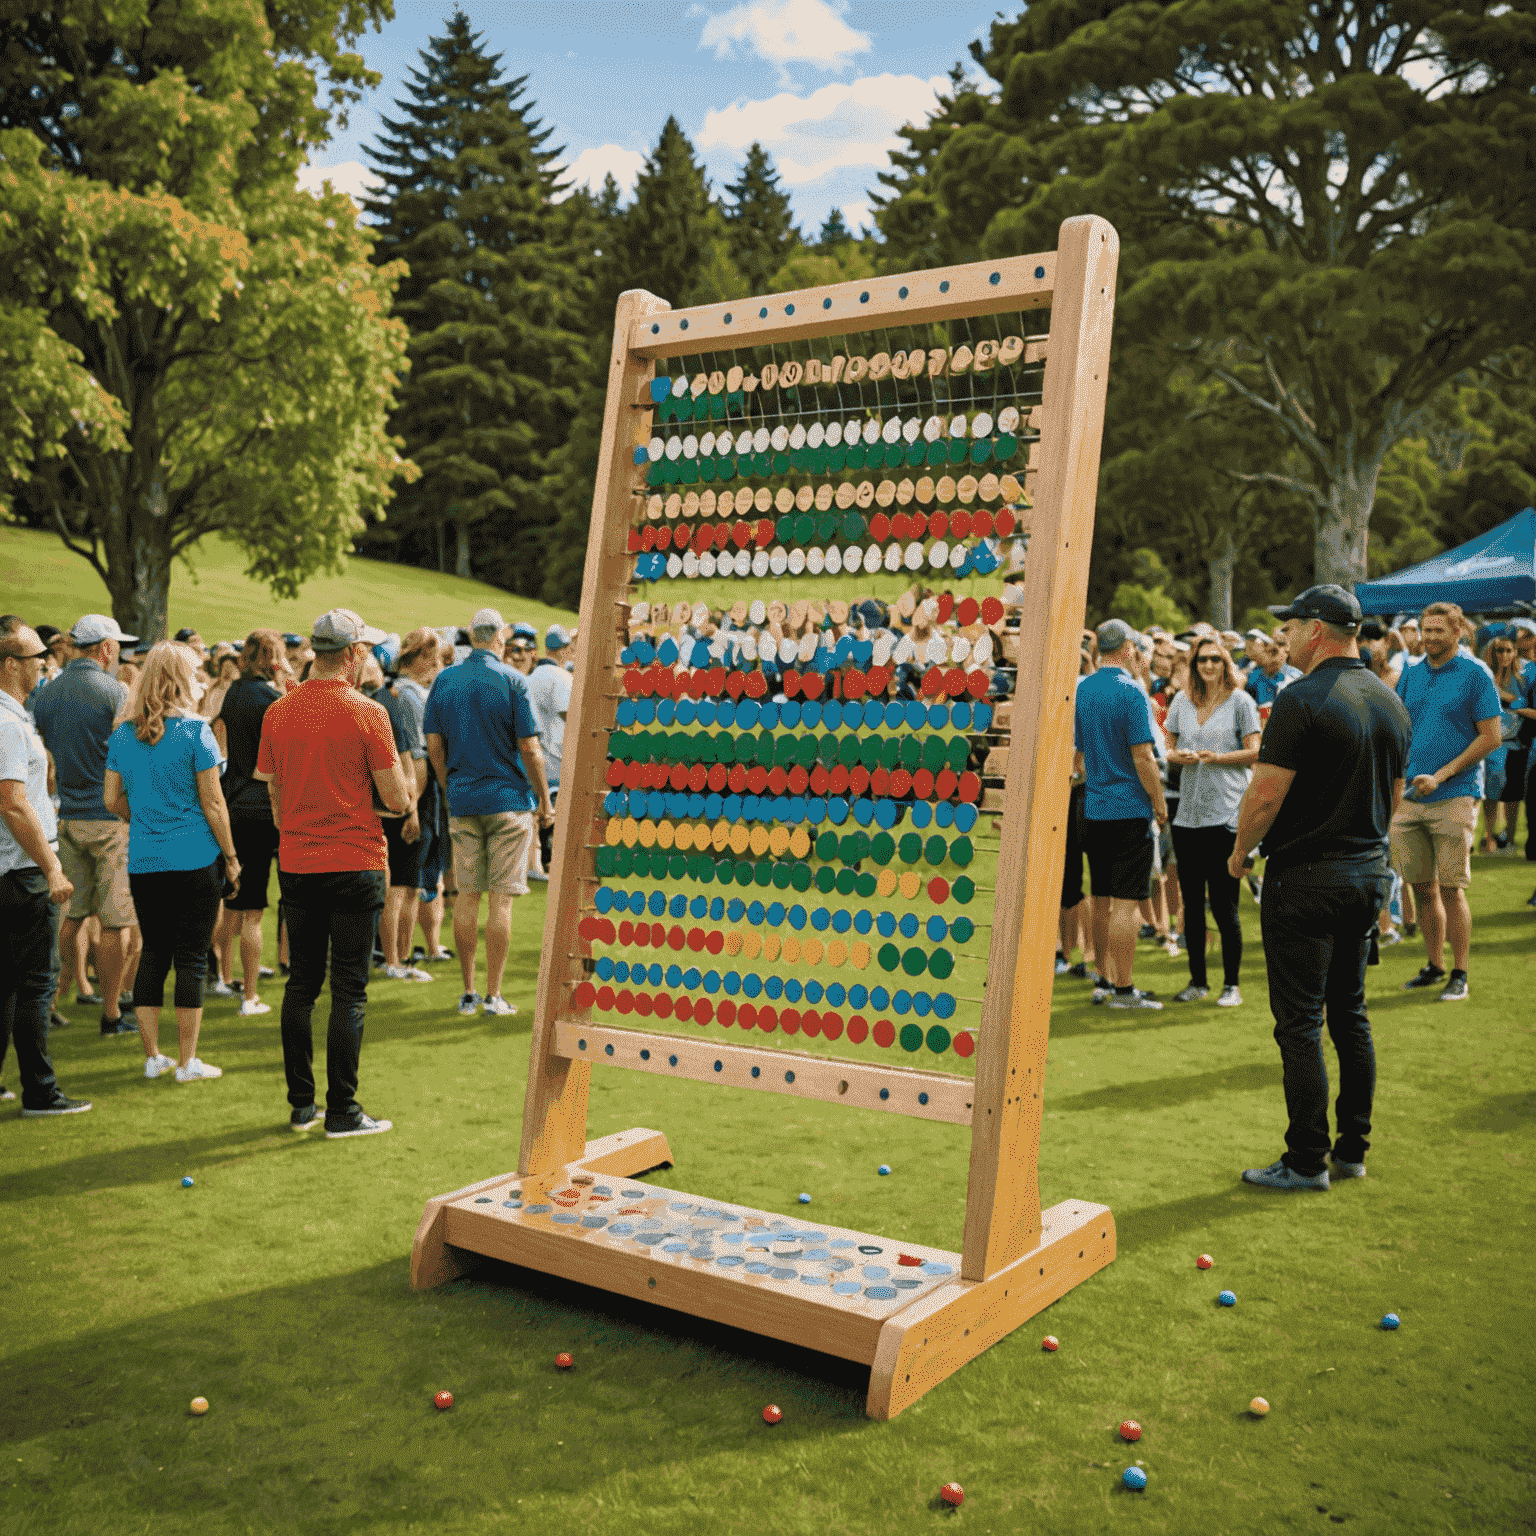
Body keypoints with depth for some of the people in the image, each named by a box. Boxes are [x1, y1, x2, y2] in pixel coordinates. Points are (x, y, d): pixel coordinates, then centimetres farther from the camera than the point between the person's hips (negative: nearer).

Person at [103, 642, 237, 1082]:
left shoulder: (123, 733, 5)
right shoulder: (195, 730, -10)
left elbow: (113, 800, 9)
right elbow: (212, 803, -9)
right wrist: (231, 857, -1)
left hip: (143, 860, 5)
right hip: (194, 859, -5)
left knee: (152, 953, 14)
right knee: (191, 958, 3)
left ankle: (152, 1056, 19)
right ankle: (187, 1062, 8)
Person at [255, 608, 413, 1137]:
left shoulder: (278, 712, 4)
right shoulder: (367, 713, -11)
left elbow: (274, 793, 11)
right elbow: (396, 799, -10)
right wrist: (407, 794, 13)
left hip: (296, 865, 5)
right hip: (355, 862, -5)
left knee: (301, 985, 14)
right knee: (349, 991, 1)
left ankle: (301, 1104, 20)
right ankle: (342, 1111, 5)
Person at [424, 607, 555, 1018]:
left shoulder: (444, 680, 5)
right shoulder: (510, 680, -8)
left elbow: (434, 744, 5)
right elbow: (529, 747, -10)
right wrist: (545, 801, -1)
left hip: (463, 801, 4)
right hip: (508, 799, -4)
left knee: (467, 896, 9)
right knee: (501, 897, 1)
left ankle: (468, 993, 13)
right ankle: (493, 994, 3)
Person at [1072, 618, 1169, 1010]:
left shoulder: (1081, 691, 8)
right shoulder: (1130, 692, -13)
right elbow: (1142, 758, -16)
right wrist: (1160, 802, -5)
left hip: (1094, 807, 7)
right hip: (1130, 808, -7)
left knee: (1102, 901, 13)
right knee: (1126, 903, -3)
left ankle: (1105, 980, 21)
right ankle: (1123, 989, 0)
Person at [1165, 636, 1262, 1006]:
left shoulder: (1240, 701, 1)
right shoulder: (1182, 702, 13)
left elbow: (1254, 752, -3)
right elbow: (1168, 749, 15)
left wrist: (1217, 757, -16)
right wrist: (1179, 756, -6)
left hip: (1226, 813, -4)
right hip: (1187, 813, 4)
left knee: (1224, 906, -3)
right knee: (1191, 903, 9)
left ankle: (1231, 985, 9)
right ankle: (1197, 980, 21)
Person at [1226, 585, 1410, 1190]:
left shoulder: (1302, 699, -17)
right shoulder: (1391, 701, 9)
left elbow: (1265, 796, -19)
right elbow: (1394, 795, 16)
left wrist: (1238, 854, -3)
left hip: (1306, 877, -8)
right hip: (1370, 871, 8)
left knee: (1299, 1022, -1)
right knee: (1350, 1013, 16)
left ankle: (1307, 1161, 6)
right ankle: (1352, 1149, 23)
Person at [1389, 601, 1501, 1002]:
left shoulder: (1475, 674, -4)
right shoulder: (1410, 674, 12)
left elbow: (1491, 737, -8)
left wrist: (1440, 776, -14)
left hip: (1454, 796, -5)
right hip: (1410, 796, 5)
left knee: (1451, 890, -3)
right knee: (1422, 888, 10)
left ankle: (1459, 976, 7)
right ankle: (1434, 967, 24)